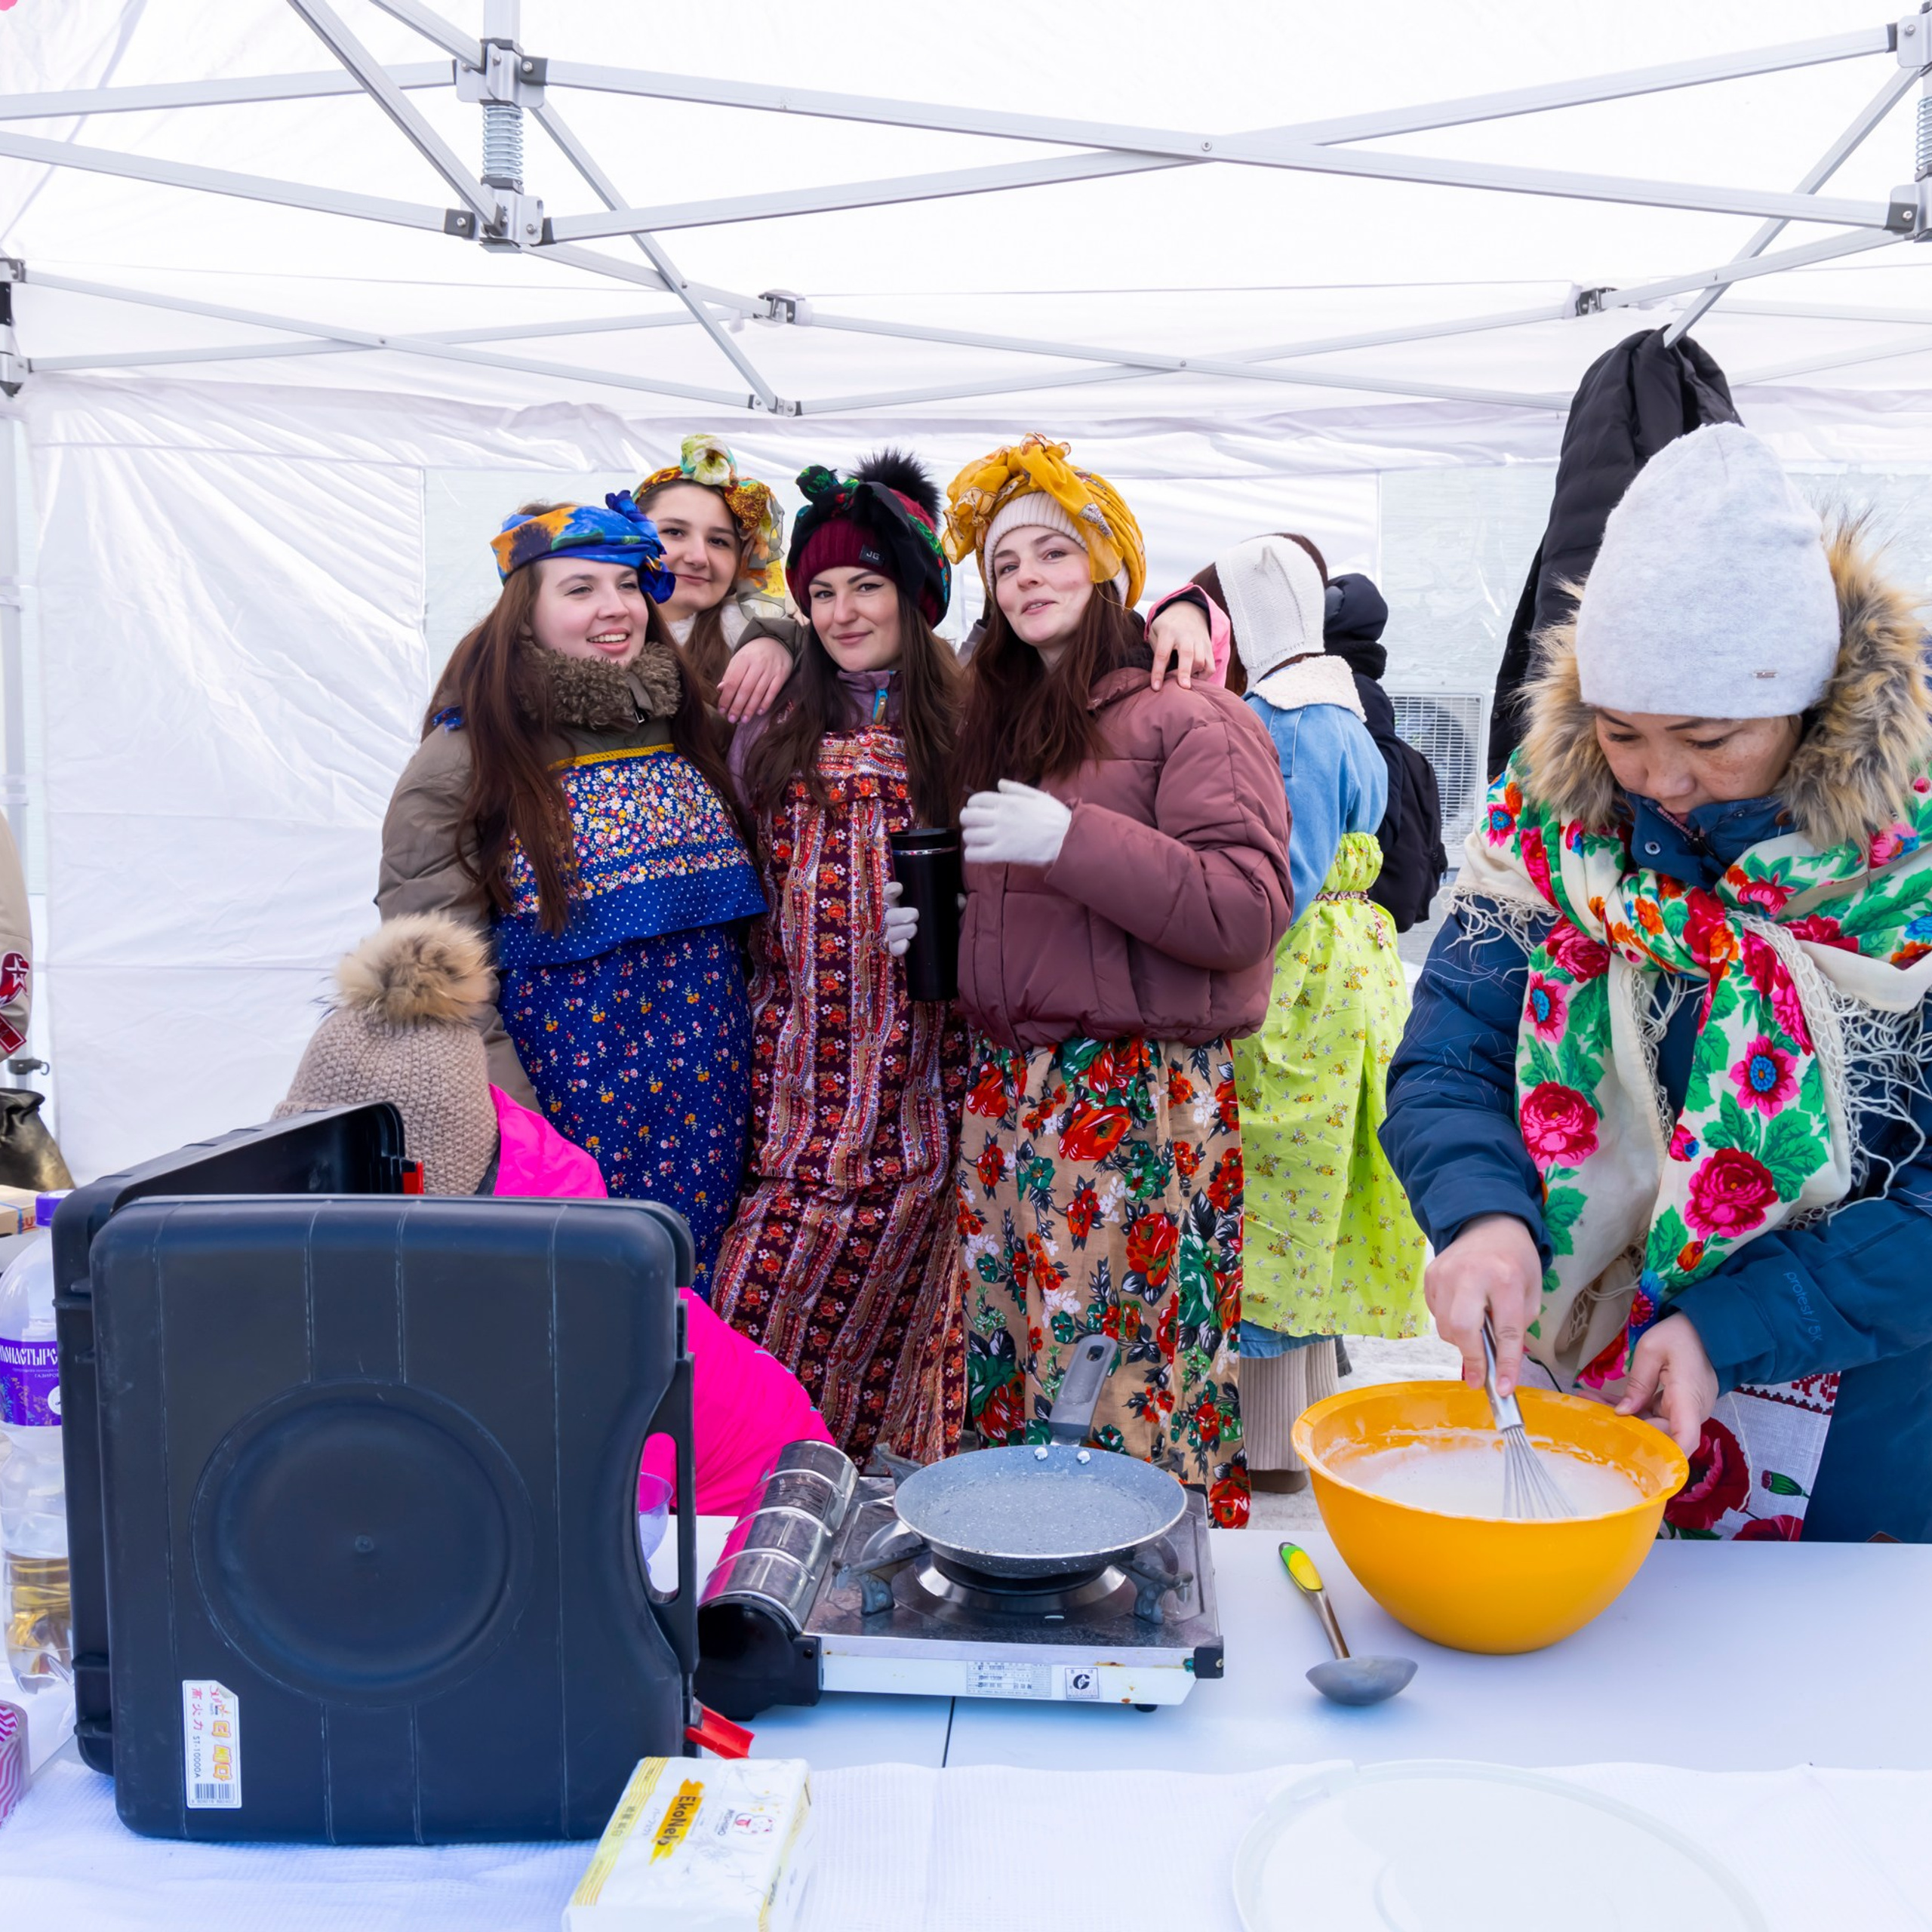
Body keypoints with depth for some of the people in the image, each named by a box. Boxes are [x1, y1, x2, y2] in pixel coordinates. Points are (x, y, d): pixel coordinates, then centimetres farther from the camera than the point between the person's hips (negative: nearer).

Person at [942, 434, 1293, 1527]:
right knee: (1008, 1377, 12)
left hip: (1143, 1099, -7)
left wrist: (1072, 840, -21)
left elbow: (1245, 911, -18)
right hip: (1008, 1090, 8)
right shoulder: (1004, 721, 18)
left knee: (1134, 1397, -4)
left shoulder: (1187, 716, -6)